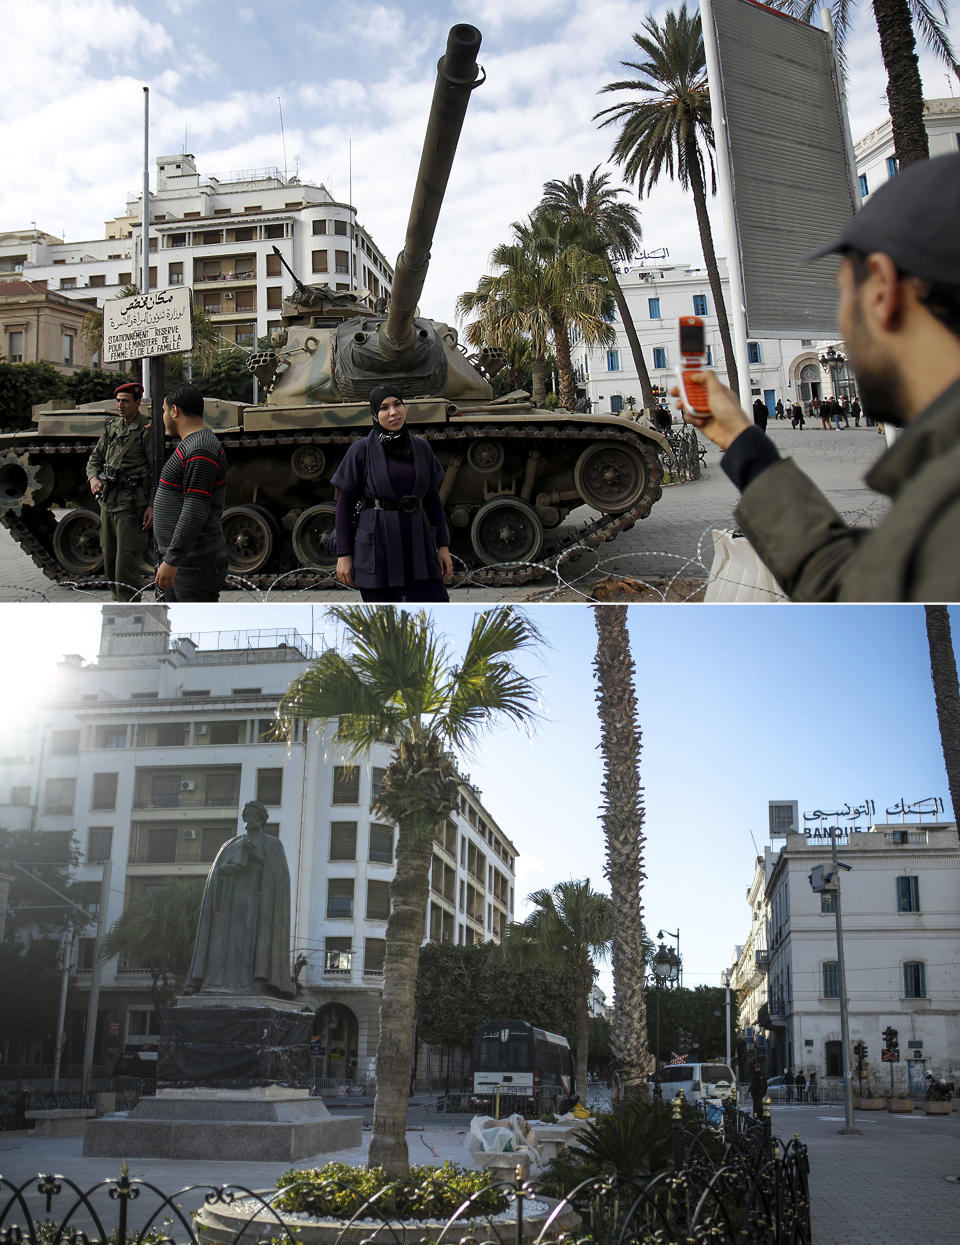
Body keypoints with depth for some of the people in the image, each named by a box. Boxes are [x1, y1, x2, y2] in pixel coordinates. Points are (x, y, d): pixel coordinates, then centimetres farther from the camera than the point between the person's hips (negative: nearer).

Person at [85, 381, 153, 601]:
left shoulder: (147, 430, -8)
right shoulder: (112, 427, 14)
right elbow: (95, 458, 21)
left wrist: (153, 506, -18)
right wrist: (93, 478, -1)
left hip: (131, 503, -8)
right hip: (108, 501, 8)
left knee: (127, 560, -10)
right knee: (110, 560, 14)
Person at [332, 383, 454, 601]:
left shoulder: (421, 448, 9)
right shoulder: (361, 450, -2)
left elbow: (433, 499, 14)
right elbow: (344, 504, 0)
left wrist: (443, 545, 8)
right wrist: (343, 554, -5)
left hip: (416, 544, 4)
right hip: (377, 547, -3)